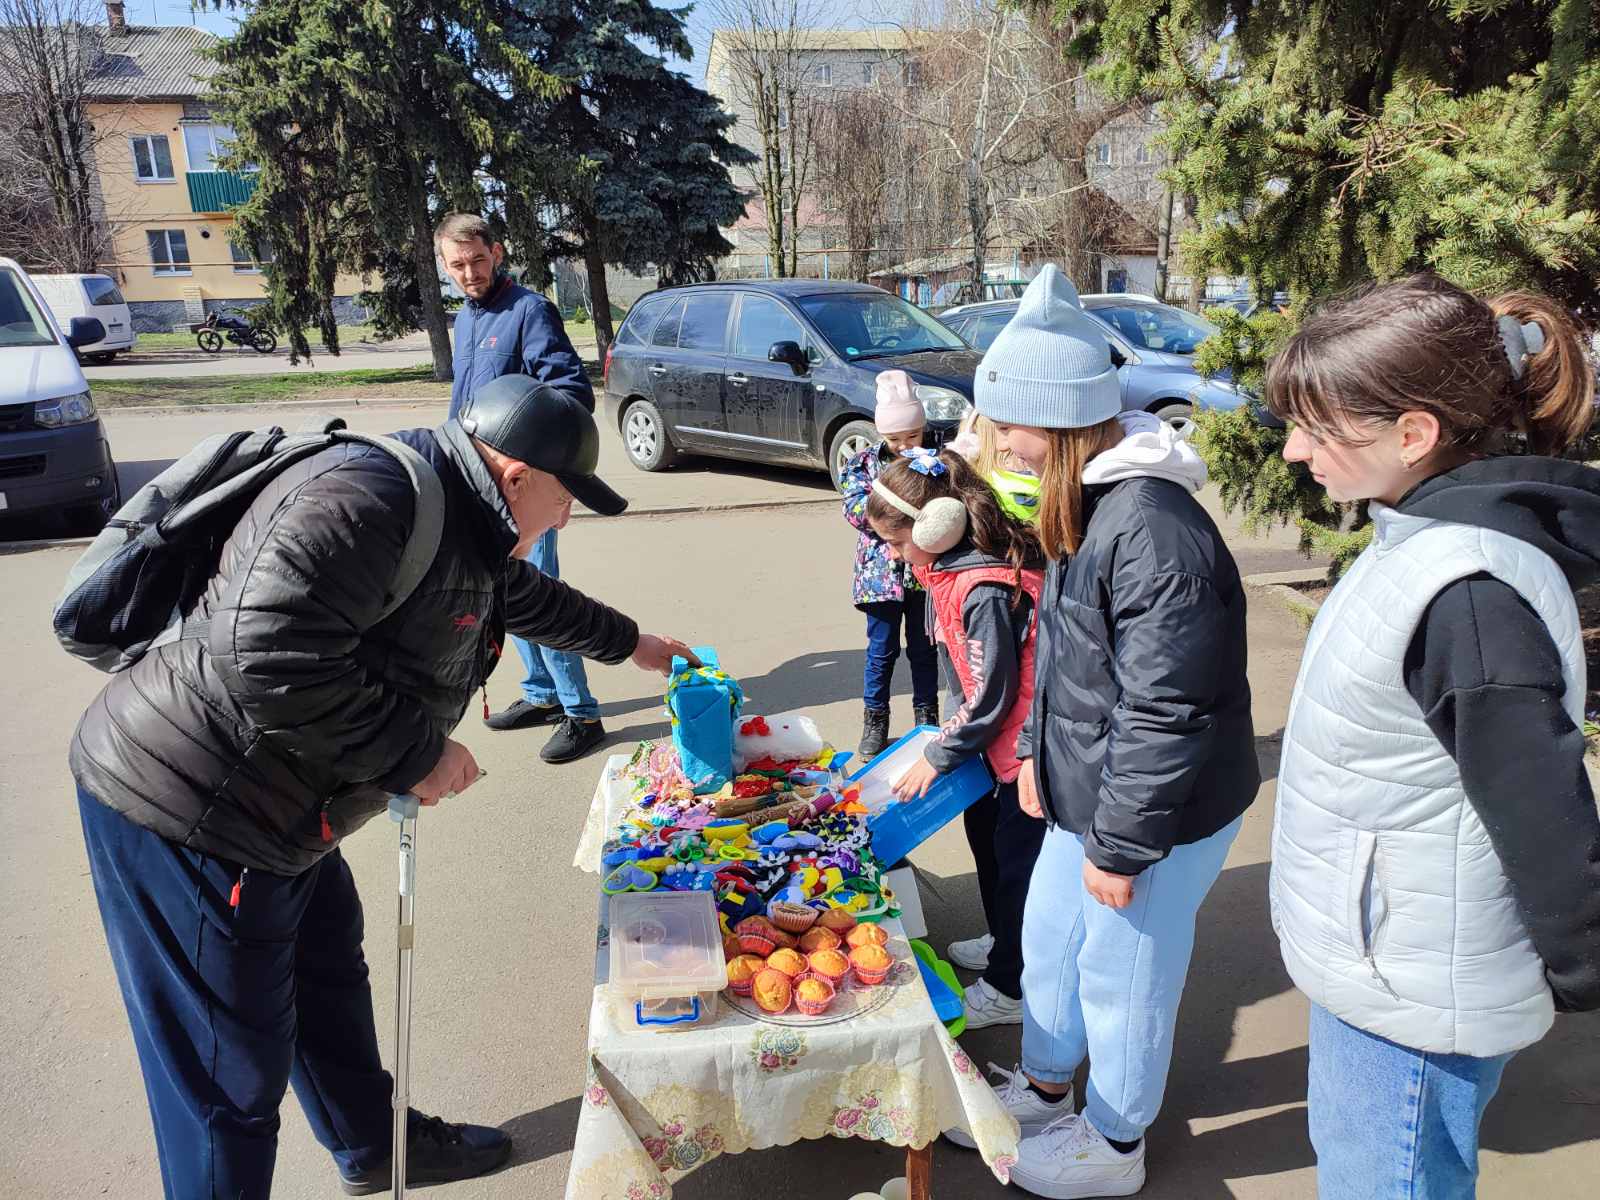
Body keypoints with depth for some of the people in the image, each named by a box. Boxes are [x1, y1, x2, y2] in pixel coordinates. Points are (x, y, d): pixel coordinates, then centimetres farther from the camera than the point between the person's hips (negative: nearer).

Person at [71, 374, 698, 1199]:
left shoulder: (461, 526, 9)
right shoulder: (367, 497, -25)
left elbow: (527, 598, 28)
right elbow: (271, 653, -34)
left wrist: (628, 644, 39)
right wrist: (416, 754, -23)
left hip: (270, 808, 11)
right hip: (186, 808, -11)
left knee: (328, 970, 25)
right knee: (234, 1069, 2)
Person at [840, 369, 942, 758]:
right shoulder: (866, 463, -2)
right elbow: (856, 510, -13)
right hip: (882, 571, -1)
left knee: (924, 648, 13)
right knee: (882, 649, 9)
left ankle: (927, 718, 29)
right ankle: (874, 722, 23)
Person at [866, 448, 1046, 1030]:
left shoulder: (986, 592, -30)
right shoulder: (953, 567, 0)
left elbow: (990, 698, -24)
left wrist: (937, 756, -11)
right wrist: (950, 738, 10)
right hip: (1004, 739, 10)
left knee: (1016, 862, 5)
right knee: (983, 828, 23)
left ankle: (1010, 988, 25)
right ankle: (1006, 944, 45)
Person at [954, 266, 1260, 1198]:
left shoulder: (1153, 532, -30)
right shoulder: (1088, 500, 3)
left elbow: (1165, 714, -27)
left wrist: (1121, 844, -19)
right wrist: (1038, 750, 15)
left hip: (1156, 813, -9)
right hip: (1089, 790, 9)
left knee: (1121, 978, 13)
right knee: (1049, 939, 24)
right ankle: (1045, 1087, 50)